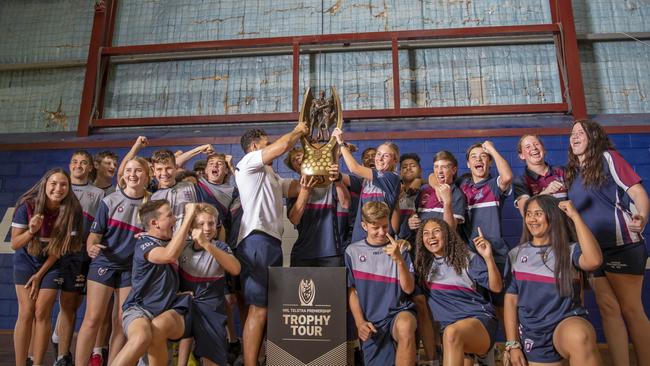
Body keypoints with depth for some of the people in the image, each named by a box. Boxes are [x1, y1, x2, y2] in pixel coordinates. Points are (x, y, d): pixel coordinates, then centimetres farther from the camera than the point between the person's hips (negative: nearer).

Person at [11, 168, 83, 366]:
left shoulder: (72, 210, -21)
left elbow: (61, 248, -12)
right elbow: (14, 244, -13)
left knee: (42, 313, -3)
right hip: (26, 261, 0)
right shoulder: (27, 206, -20)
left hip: (51, 264, 0)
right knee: (26, 312, -5)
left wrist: (39, 275, -9)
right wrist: (31, 231, -33)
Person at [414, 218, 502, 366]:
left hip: (479, 319, -4)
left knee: (452, 333, -35)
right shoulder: (423, 265, 13)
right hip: (448, 327, 4)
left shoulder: (467, 258, 5)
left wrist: (488, 257, -14)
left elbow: (496, 287, 1)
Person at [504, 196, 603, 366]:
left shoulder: (570, 251, 0)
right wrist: (513, 345, -1)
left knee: (579, 337, -35)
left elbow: (594, 260, -24)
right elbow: (510, 300, 5)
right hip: (532, 334, 3)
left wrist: (575, 216, -17)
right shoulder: (516, 255, 6)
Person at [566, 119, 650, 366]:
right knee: (608, 308, 4)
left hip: (622, 245, -6)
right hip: (593, 250, 6)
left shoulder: (607, 158, -1)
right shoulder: (573, 172, 16)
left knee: (630, 309, -2)